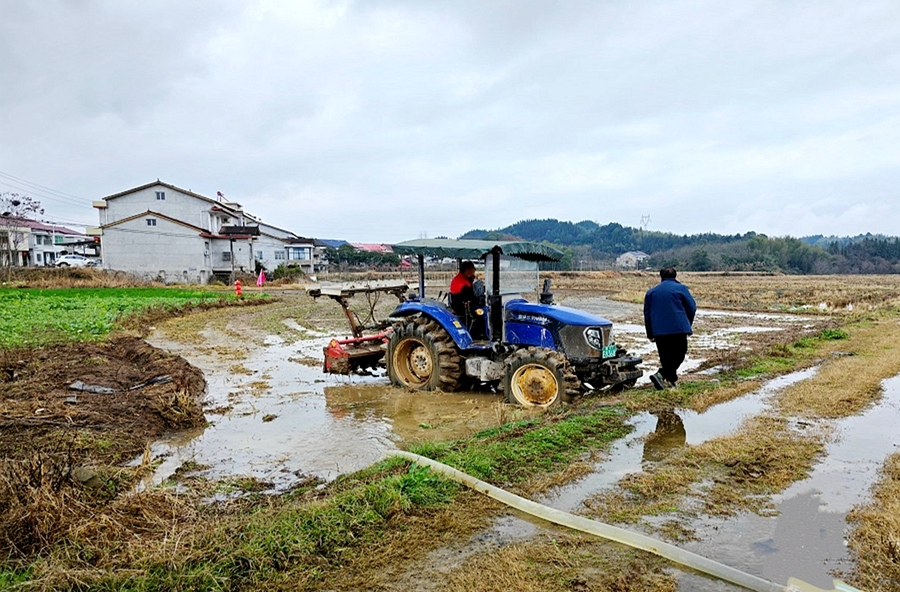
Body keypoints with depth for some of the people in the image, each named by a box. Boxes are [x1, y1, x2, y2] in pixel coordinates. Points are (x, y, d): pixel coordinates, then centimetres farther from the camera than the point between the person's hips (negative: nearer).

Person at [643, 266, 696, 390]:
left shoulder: (651, 292, 13)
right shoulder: (680, 288, 4)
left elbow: (647, 313, 13)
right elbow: (692, 308, 1)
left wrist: (650, 333, 18)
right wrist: (688, 324, 17)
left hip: (658, 330, 3)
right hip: (678, 329, -3)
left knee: (665, 356, 13)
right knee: (679, 354, 1)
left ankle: (672, 380, 9)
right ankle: (661, 375, -18)